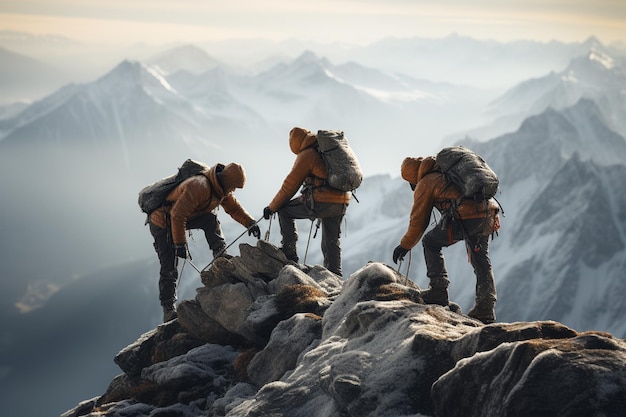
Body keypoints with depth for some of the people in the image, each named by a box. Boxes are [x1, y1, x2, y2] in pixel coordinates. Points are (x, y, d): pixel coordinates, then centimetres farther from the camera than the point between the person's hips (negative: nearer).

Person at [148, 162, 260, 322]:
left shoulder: (222, 189, -3)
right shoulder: (199, 187, -32)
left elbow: (233, 207, 10)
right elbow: (177, 215, -32)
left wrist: (250, 223, -6)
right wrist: (180, 244, -28)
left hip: (182, 219, 8)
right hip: (163, 222, -8)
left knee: (210, 219, -16)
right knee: (169, 268, -11)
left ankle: (220, 255, -17)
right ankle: (168, 310, -6)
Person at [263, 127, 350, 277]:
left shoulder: (306, 155, -6)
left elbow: (290, 185, -3)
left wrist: (272, 207, 7)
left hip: (321, 202, -7)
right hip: (342, 203, 7)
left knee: (284, 210, 9)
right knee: (332, 241, 17)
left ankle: (289, 251, 3)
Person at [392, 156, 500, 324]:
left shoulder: (425, 184, 9)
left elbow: (418, 221, 12)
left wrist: (404, 246, 24)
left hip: (465, 218, -7)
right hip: (487, 214, 7)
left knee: (431, 243, 13)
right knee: (481, 261, 19)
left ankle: (438, 291, 9)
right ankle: (486, 308, 16)